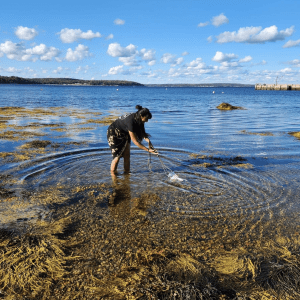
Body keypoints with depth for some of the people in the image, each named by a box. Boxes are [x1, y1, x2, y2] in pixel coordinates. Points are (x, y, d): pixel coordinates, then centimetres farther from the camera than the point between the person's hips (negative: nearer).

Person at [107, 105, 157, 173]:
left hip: (124, 134, 7)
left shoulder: (138, 119, -15)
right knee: (117, 156, -6)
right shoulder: (131, 121, -38)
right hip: (114, 134, -7)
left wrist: (148, 140, -23)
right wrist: (148, 150, -32)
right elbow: (135, 141, -34)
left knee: (127, 155, 2)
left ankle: (127, 173, 11)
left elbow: (142, 132, -4)